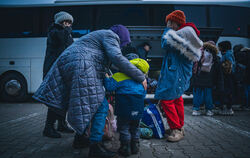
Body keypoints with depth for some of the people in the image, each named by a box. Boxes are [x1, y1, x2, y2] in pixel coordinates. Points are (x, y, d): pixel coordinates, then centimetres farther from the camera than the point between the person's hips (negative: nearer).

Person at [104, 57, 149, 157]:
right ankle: (135, 146, 29)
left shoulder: (119, 76, -2)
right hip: (138, 109, 5)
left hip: (124, 109, -5)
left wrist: (106, 78, 7)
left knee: (123, 128, 8)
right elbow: (143, 95, 19)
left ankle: (126, 148, 13)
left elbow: (109, 87, -10)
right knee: (135, 127, 21)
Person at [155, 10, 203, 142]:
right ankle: (180, 126, 30)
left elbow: (165, 44, -21)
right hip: (181, 75, 11)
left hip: (175, 74, -11)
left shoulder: (184, 33, -16)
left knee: (166, 99, -11)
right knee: (177, 99, 20)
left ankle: (177, 130, -6)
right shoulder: (187, 33, 16)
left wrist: (168, 30, -6)